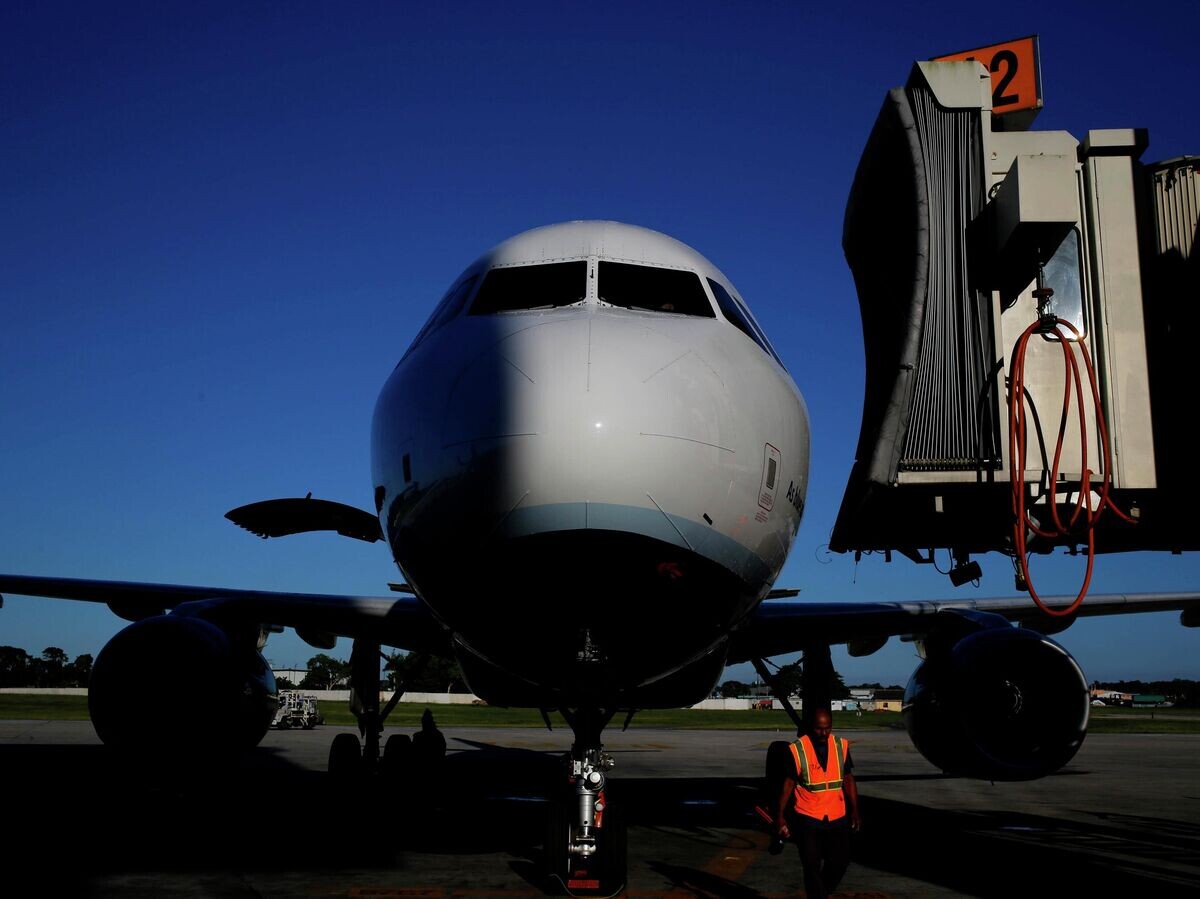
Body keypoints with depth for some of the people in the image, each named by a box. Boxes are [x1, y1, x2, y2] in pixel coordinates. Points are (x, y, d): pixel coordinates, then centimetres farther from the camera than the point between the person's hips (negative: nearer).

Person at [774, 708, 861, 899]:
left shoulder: (841, 746, -2)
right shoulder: (797, 750, -13)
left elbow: (848, 779, 8)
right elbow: (788, 784, -6)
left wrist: (855, 810, 8)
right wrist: (780, 816, -7)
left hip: (837, 817, 4)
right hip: (807, 819, -3)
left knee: (840, 861, 11)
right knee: (812, 866, 5)